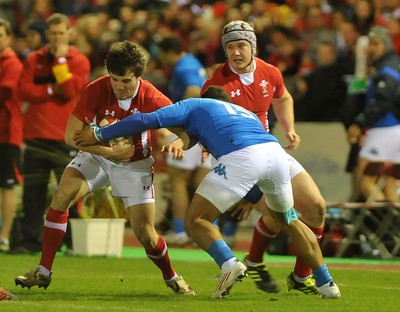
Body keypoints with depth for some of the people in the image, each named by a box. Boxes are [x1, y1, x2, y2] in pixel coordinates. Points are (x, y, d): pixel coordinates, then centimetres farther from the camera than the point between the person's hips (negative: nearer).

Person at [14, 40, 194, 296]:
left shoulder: (151, 99, -24)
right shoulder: (96, 90, -23)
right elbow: (71, 135, -20)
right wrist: (109, 151, -27)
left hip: (135, 164, -1)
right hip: (98, 153, 1)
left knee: (145, 234, -8)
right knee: (62, 196, -22)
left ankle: (171, 277, 24)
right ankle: (43, 272, -14)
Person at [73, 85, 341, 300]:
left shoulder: (195, 105, 28)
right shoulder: (246, 113, 42)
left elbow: (144, 121, 22)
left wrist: (99, 134, 31)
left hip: (242, 157, -6)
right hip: (276, 151, 6)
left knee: (195, 221, 5)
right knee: (287, 219, 30)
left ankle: (229, 263, -23)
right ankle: (327, 284, 25)